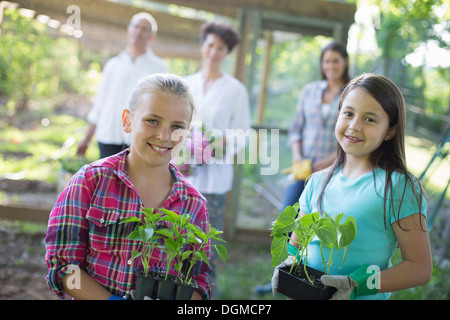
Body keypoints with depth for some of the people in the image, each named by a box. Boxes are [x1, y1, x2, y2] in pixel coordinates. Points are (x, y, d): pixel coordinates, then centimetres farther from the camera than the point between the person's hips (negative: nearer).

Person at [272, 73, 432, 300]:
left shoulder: (399, 187, -15)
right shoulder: (318, 182, 2)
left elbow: (420, 268, -15)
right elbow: (296, 243, 9)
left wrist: (355, 285, -24)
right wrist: (287, 264, -12)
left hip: (364, 298, -4)